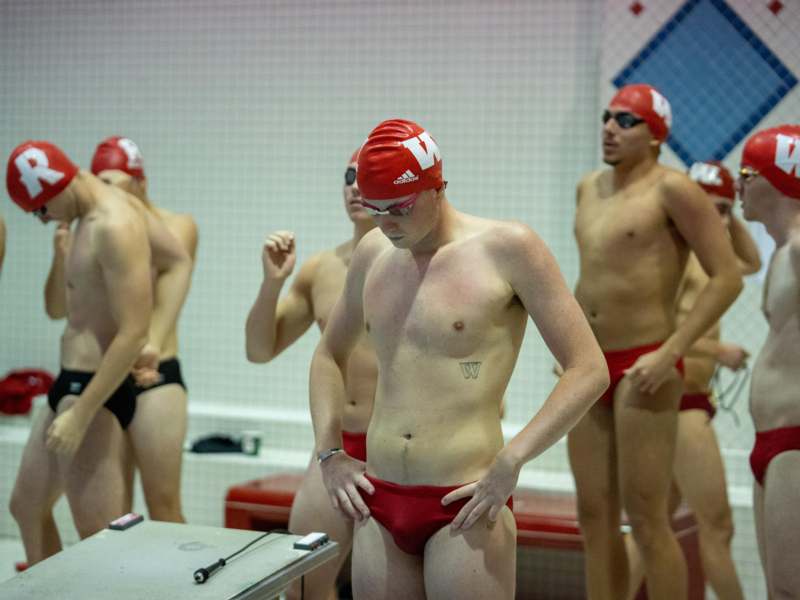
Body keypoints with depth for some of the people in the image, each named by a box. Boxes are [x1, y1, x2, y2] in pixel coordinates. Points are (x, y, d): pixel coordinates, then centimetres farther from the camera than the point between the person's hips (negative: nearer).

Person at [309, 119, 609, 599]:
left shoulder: (507, 248, -7)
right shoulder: (372, 254, 10)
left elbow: (589, 371, -9)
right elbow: (329, 356, 26)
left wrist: (510, 462, -16)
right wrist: (330, 452, 12)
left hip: (464, 507, -5)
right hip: (379, 505, 5)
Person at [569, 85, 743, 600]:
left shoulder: (672, 188, -9)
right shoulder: (589, 188, 13)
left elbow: (727, 277, -14)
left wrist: (669, 353, -18)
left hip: (643, 369, -7)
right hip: (588, 368, 7)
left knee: (646, 519, -6)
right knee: (595, 517, 8)